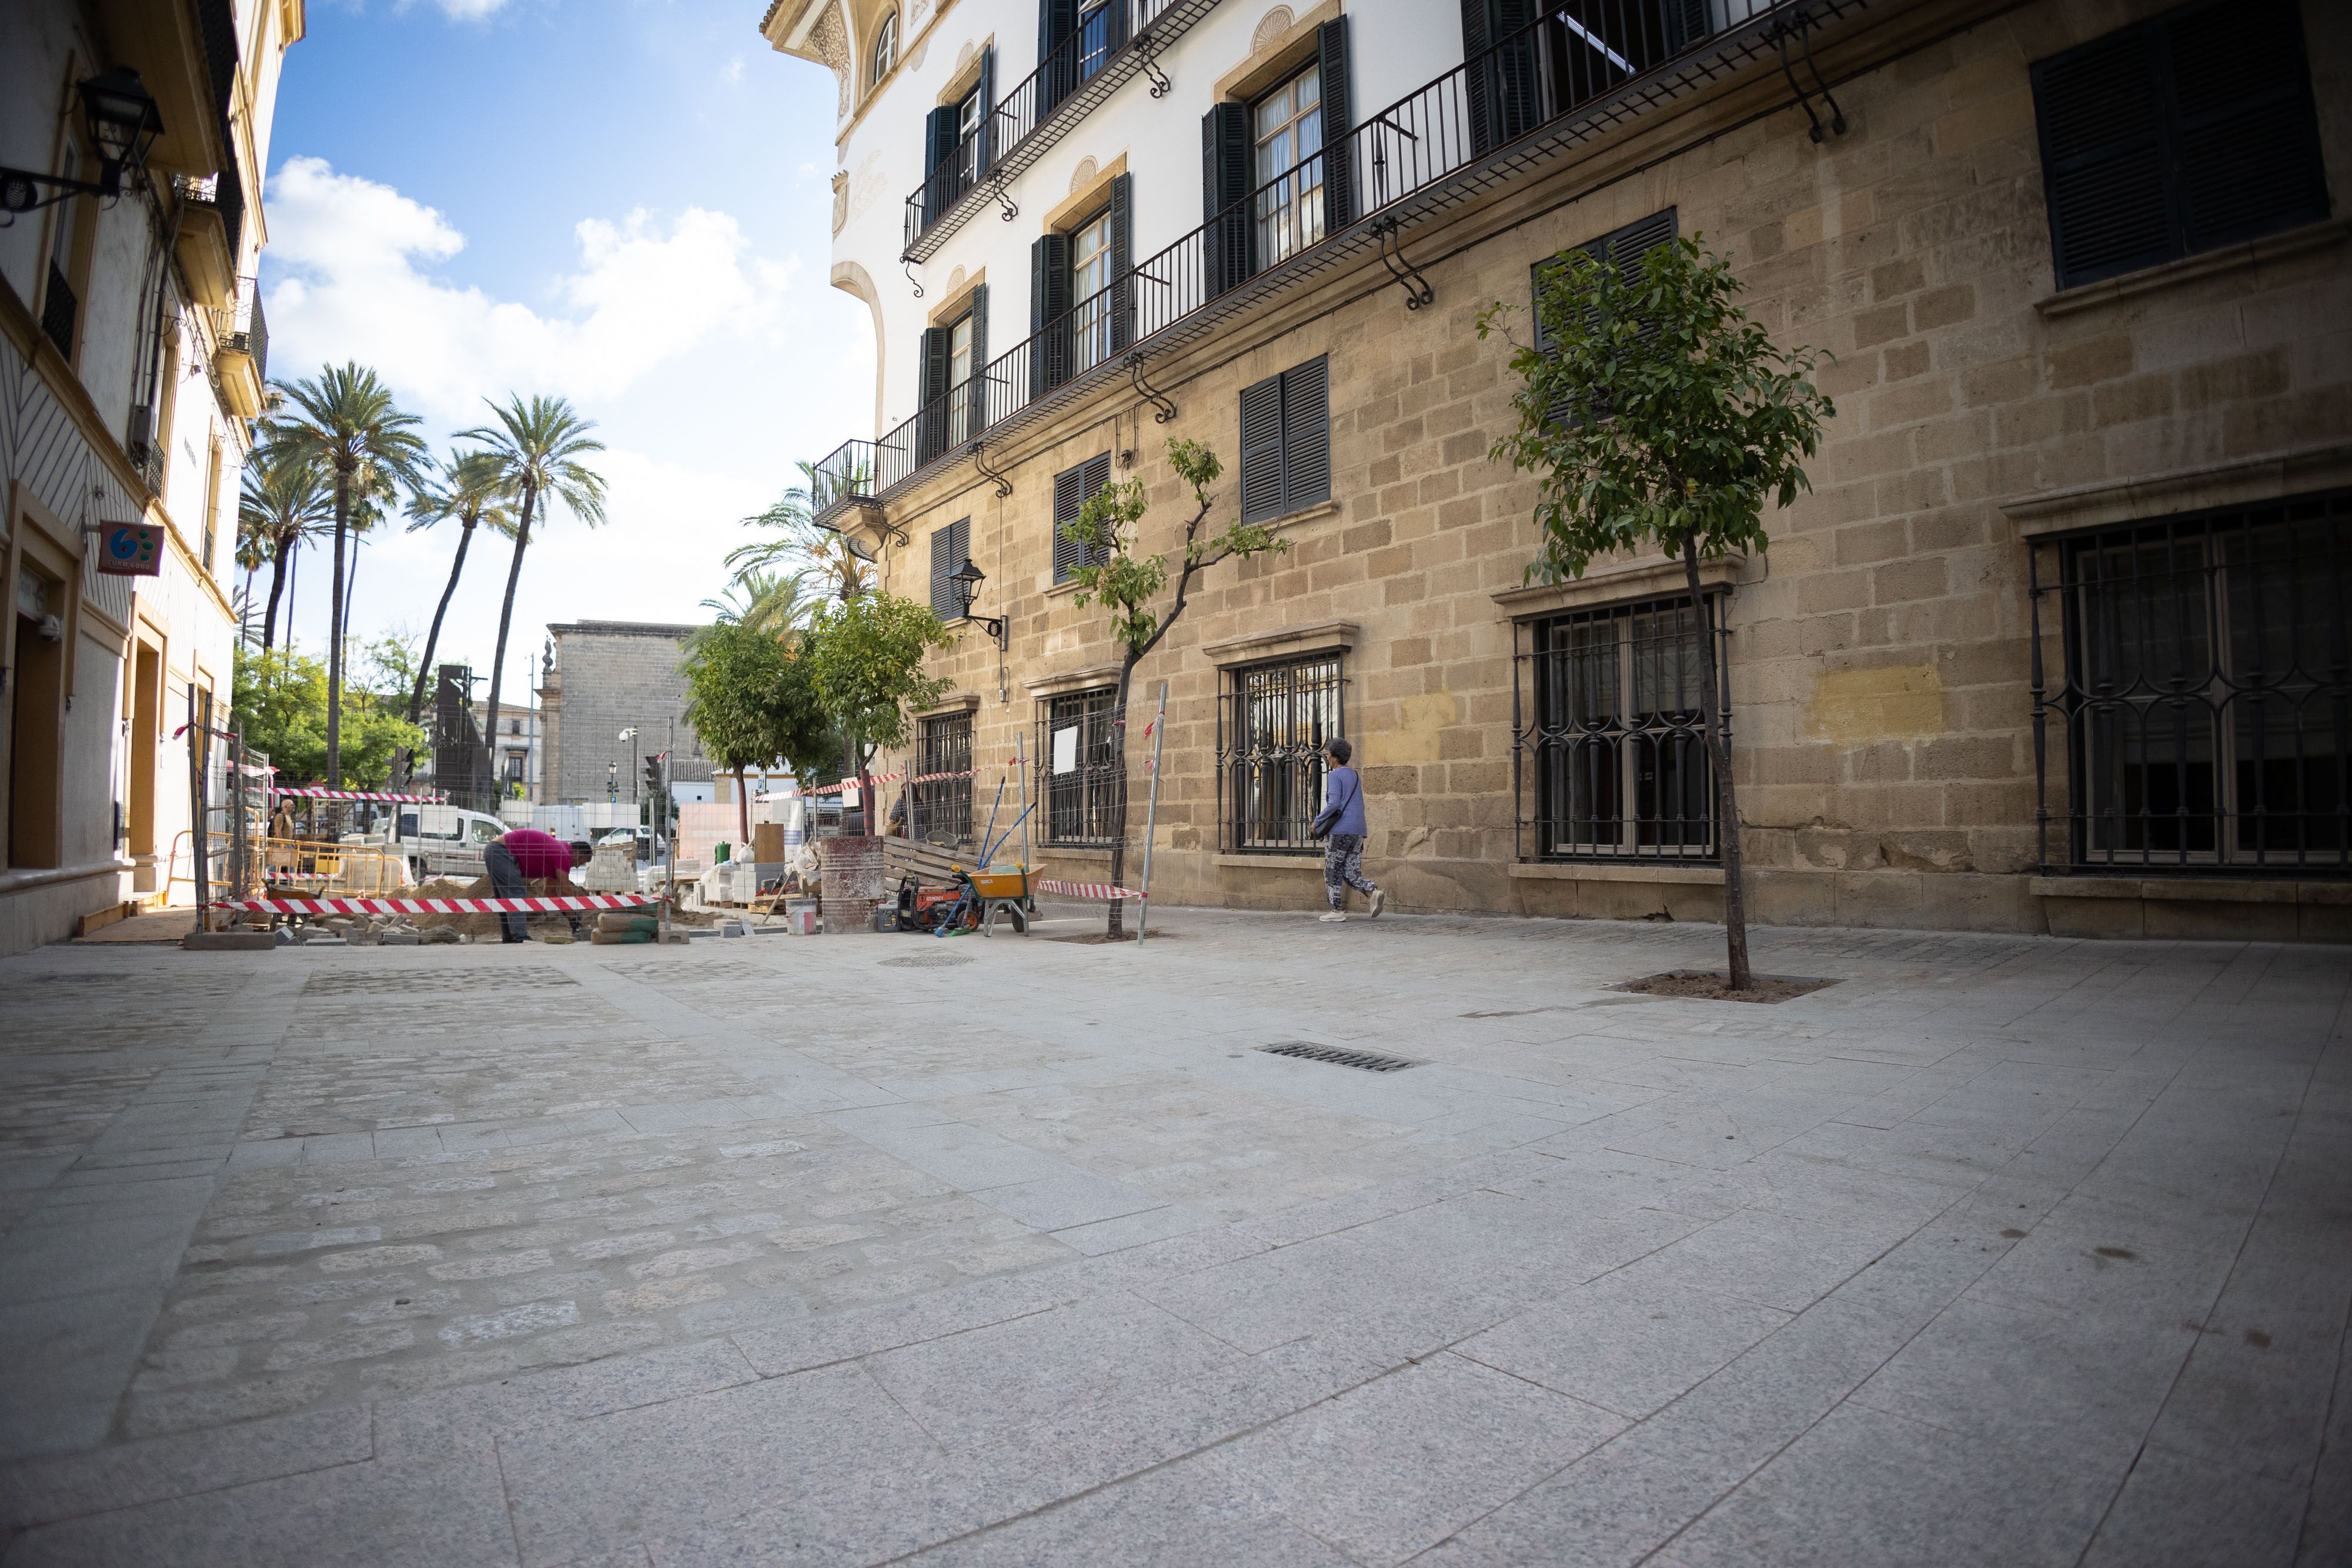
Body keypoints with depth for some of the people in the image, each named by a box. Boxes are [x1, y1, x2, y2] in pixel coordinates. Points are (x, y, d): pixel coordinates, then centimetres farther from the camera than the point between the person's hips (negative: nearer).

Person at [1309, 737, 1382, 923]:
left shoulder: (1335, 775, -5)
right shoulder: (1355, 776, 19)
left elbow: (1334, 804, -16)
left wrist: (1317, 822, -6)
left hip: (1340, 830, -7)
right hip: (1358, 831, 7)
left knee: (1333, 871, 2)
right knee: (1351, 872, 8)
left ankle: (1337, 910, 2)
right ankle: (1374, 893, -13)